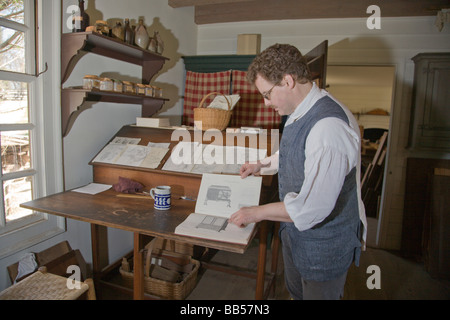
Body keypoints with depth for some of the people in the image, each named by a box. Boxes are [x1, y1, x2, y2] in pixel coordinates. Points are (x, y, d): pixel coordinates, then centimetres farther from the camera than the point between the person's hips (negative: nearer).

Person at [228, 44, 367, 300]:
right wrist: (263, 165, 14)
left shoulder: (329, 125, -34)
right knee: (296, 292, 29)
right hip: (296, 231, 8)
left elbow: (313, 207, -34)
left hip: (324, 242, -8)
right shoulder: (300, 112, -2)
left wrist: (258, 212, -22)